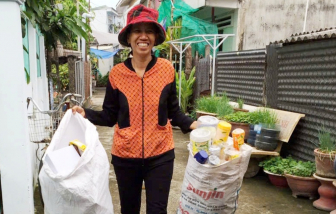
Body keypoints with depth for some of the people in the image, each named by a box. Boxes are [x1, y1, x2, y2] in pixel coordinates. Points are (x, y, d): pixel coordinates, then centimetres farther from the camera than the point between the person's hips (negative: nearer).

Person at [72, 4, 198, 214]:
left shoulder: (167, 69, -6)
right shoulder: (116, 73, -6)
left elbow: (173, 111, 2)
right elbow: (110, 116, 2)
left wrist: (192, 124, -13)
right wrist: (85, 113, -13)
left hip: (160, 155, -1)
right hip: (125, 156, 1)